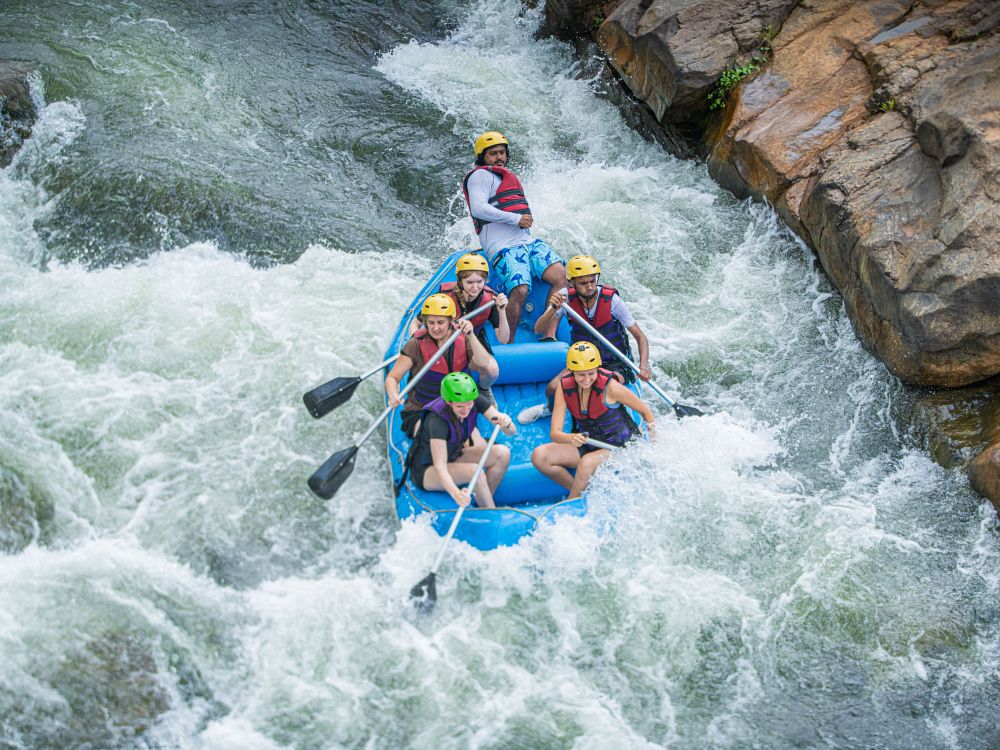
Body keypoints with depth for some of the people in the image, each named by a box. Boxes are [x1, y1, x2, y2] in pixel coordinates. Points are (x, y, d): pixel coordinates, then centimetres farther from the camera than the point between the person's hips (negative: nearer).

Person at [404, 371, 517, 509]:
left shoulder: (475, 401, -17)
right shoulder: (437, 419, -34)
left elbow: (512, 431, -19)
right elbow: (440, 468, -38)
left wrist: (506, 424, -44)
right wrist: (455, 493, -57)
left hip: (453, 458, 7)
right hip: (426, 470, -7)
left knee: (503, 453, -16)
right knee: (474, 471, -33)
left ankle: (483, 506, -7)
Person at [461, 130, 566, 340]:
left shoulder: (510, 177, 30)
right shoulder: (481, 175, 1)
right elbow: (478, 209, -15)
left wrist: (527, 219, 15)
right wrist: (516, 219, -12)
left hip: (528, 242, 8)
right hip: (503, 247, -8)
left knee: (561, 276, -12)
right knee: (520, 291, -28)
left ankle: (549, 337, -13)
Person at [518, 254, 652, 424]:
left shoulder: (611, 300, -19)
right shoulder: (565, 297, -12)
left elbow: (640, 337, -13)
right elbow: (539, 329, -16)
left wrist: (644, 366, -30)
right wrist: (553, 310, -36)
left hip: (615, 367, -3)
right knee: (553, 388, -22)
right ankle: (551, 409, 17)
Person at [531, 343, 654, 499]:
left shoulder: (609, 386, -20)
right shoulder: (564, 387, -10)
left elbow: (645, 410, -7)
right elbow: (555, 433, -15)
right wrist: (572, 438, -38)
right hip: (588, 445, 5)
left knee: (587, 462, -36)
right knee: (539, 455, -16)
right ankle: (585, 492, -10)